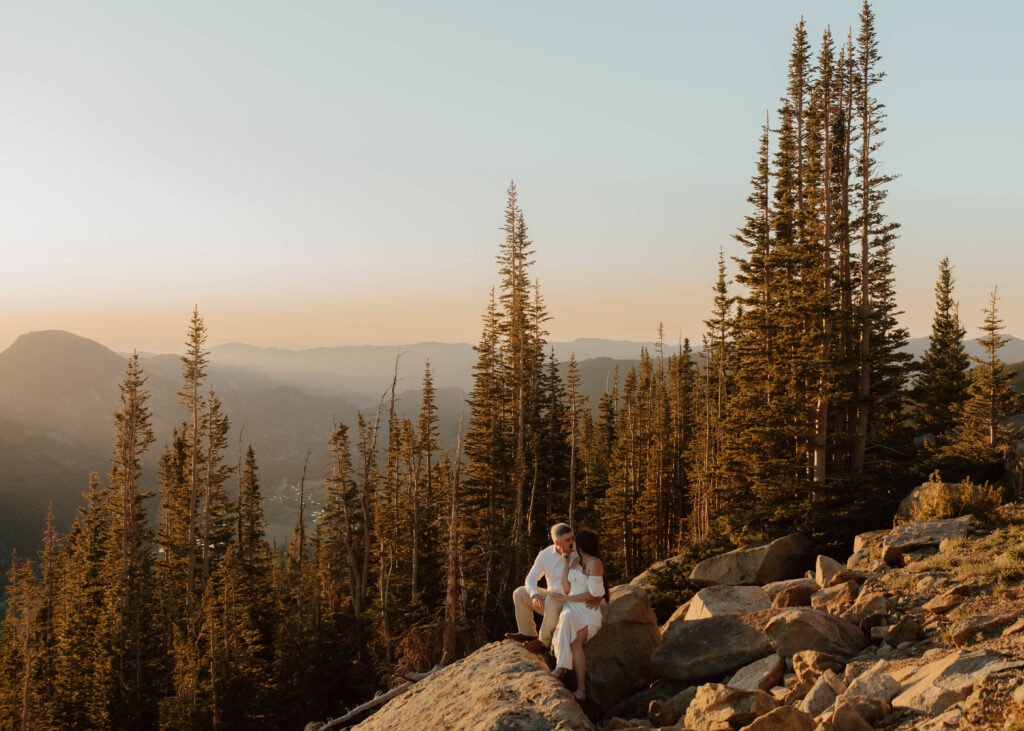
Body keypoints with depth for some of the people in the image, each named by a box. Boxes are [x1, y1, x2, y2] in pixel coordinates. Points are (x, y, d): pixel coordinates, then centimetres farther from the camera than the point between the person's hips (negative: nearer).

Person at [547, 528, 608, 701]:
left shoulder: (594, 563, -6)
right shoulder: (574, 561, 17)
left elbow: (593, 594, -11)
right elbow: (566, 589, 10)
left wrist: (565, 598, -9)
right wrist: (566, 564, 6)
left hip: (587, 611, -5)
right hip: (571, 609, 5)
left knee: (574, 640, -33)